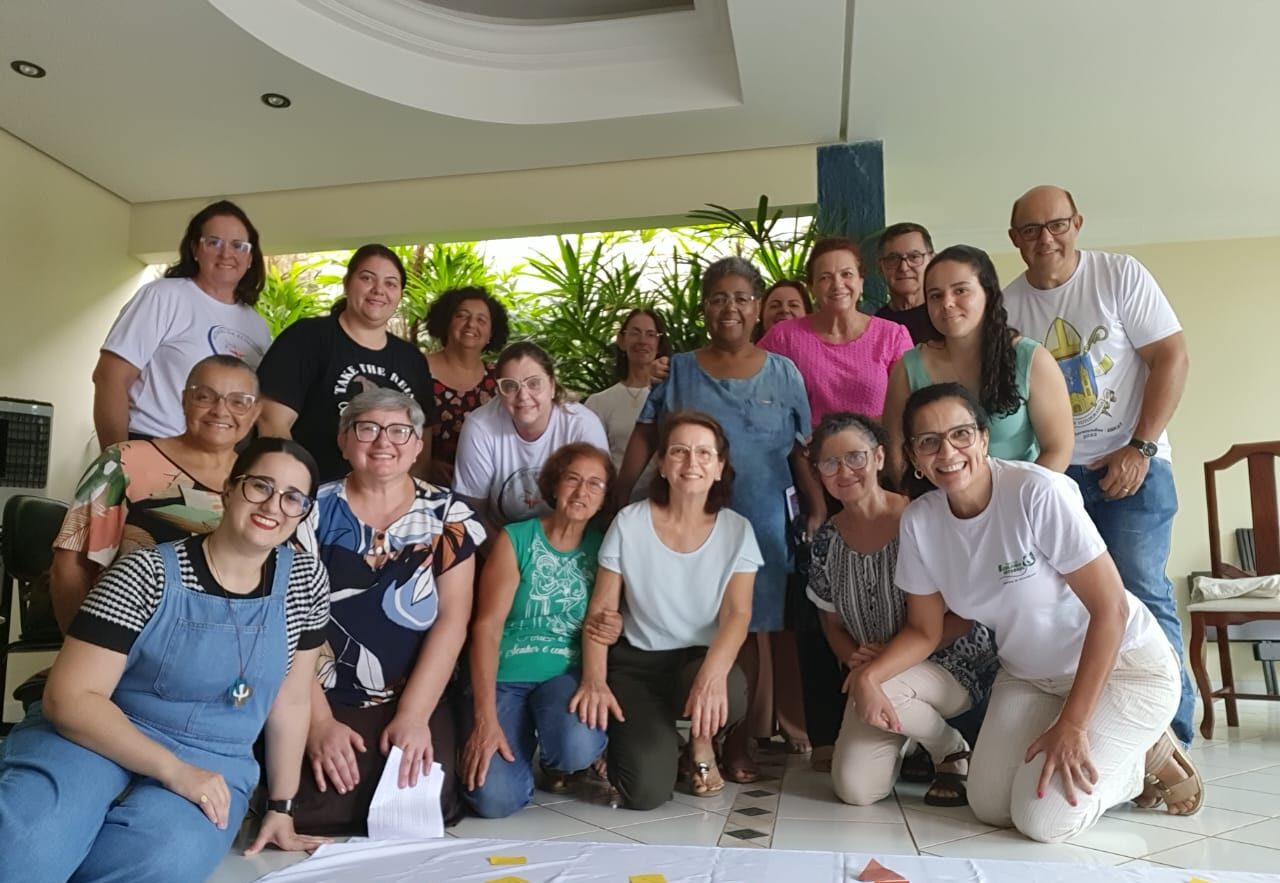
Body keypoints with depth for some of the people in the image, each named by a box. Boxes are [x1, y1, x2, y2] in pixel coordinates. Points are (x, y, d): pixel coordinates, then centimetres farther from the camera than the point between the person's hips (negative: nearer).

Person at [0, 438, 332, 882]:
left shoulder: (306, 579, 0)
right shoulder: (147, 573, -11)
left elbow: (290, 699, 7)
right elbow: (70, 697, -14)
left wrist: (280, 806, 9)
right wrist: (173, 769, -21)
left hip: (211, 764, 5)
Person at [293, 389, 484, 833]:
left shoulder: (448, 516, 2)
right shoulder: (313, 512, 0)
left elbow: (452, 620, -4)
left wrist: (413, 715, -12)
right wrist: (318, 720, -12)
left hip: (417, 702, 1)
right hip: (326, 700, -1)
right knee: (317, 809, -22)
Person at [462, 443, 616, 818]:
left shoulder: (603, 547, 4)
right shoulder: (516, 540, -3)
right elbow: (487, 626, -10)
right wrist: (486, 719, -18)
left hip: (567, 676, 1)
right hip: (505, 678, -1)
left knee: (577, 747, -33)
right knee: (494, 798, -21)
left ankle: (555, 761, 7)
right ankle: (520, 739, 14)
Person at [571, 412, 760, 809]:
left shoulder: (737, 530, -3)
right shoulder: (629, 524, -6)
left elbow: (737, 614, -12)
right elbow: (601, 609, -3)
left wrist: (712, 672, -33)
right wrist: (594, 679, -19)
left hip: (702, 659, 1)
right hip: (637, 662, -1)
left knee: (725, 695, -36)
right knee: (647, 790, -21)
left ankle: (701, 742, 2)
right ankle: (656, 741, 17)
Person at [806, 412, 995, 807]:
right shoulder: (828, 539, -1)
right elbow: (832, 623, 9)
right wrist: (854, 657, -13)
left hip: (953, 661, -4)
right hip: (872, 673, 5)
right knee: (855, 789, -14)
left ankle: (953, 751, -2)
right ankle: (909, 738, 21)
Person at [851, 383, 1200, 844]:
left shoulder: (1038, 492, -29)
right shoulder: (918, 521, -12)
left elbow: (1110, 608, -24)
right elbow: (924, 630, -1)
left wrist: (1071, 725, -23)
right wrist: (867, 675, -21)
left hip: (1123, 664, -5)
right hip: (1029, 675, 6)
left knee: (1044, 818, -15)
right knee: (990, 807, -2)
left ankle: (1150, 756, 12)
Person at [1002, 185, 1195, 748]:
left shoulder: (1120, 275, -4)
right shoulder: (1008, 304, 3)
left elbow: (1172, 357, -6)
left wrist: (1139, 448, -14)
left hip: (1130, 464, -2)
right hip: (1050, 471, 3)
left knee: (1141, 595, -7)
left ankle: (1171, 736, 5)